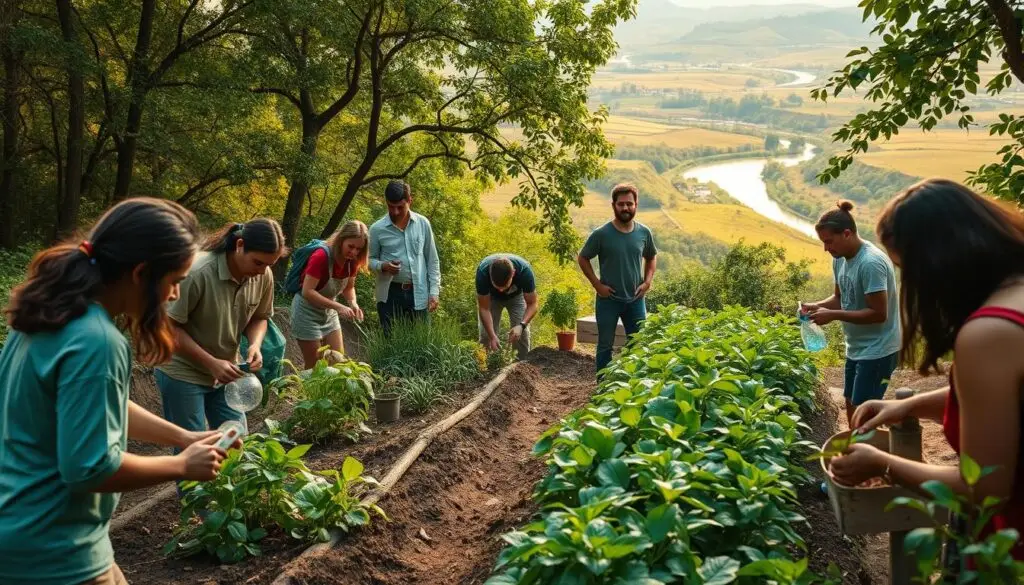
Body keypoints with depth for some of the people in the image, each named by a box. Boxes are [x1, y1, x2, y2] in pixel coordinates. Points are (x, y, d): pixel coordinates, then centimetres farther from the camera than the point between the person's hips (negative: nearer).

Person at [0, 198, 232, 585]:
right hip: (49, 553, -9)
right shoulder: (95, 341, -28)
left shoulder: (57, 315, 2)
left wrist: (183, 437, 10)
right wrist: (182, 465, -13)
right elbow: (89, 468, -27)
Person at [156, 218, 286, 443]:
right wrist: (212, 363, -25)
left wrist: (255, 344, -15)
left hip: (226, 373, 6)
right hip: (183, 374, -5)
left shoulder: (264, 276, -10)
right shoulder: (197, 273, -27)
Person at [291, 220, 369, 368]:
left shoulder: (351, 261, -6)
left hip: (329, 313, 7)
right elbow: (307, 291, -29)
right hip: (307, 312, -7)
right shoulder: (321, 256, -27)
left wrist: (353, 303, -15)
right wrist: (338, 307, -33)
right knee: (315, 366, -1)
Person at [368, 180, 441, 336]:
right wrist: (383, 266, -17)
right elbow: (370, 259, 5)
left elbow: (432, 260, 6)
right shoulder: (377, 229, -4)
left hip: (418, 294, 1)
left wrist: (434, 291, 0)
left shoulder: (423, 224, 1)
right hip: (390, 295, -1)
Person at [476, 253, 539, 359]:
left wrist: (521, 325, -44)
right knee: (486, 335, -12)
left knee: (522, 335, -12)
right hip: (491, 297, 0)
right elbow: (484, 308, -29)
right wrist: (492, 336, -39)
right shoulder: (483, 272, -39)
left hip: (516, 296, 0)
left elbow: (532, 304, -28)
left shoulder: (524, 271, -39)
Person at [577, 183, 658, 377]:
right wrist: (597, 284, -8)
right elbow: (582, 258, -1)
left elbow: (651, 257, 15)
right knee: (605, 345, 8)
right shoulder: (601, 234, -12)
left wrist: (647, 282, 2)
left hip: (636, 300, 3)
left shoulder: (644, 233, -2)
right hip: (608, 300, -3)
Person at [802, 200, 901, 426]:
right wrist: (817, 306, -6)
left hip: (877, 350, -9)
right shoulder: (841, 259, 2)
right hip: (857, 347, 9)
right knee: (851, 406, 18)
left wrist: (833, 315, -26)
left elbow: (878, 313, -26)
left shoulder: (871, 263, -25)